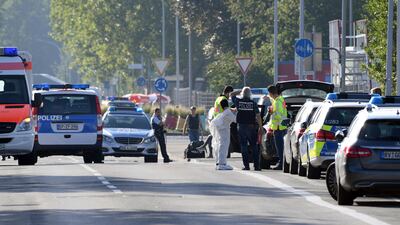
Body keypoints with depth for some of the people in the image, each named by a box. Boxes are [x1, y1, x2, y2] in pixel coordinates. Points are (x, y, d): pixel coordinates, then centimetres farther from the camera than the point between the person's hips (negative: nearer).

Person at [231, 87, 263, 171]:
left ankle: (246, 165, -1)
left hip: (241, 126, 0)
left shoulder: (238, 102, -2)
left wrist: (240, 91, 16)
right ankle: (256, 165, 1)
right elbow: (258, 116, -6)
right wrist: (260, 127, 0)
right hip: (251, 126, 0)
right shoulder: (253, 103, -5)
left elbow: (232, 94, 17)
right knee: (254, 146, 5)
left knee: (243, 146, 4)